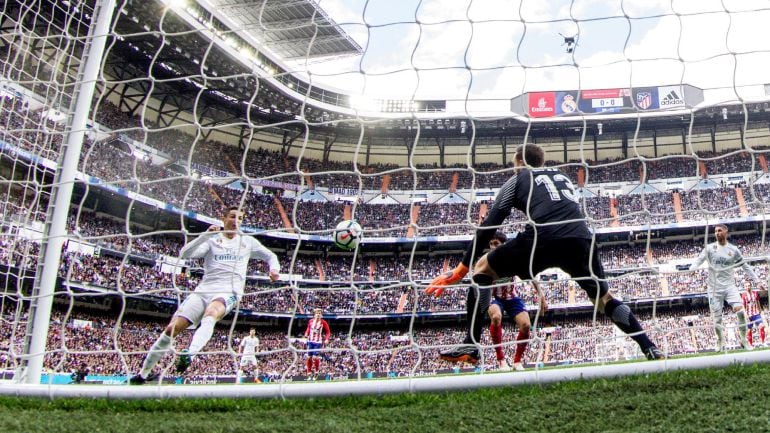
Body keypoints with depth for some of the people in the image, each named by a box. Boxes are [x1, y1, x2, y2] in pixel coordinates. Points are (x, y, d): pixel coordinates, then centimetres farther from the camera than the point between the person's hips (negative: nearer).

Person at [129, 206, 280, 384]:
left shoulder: (247, 242, 14)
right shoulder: (212, 240, 11)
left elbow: (270, 256, 25)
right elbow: (184, 253, -3)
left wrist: (274, 268, 2)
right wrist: (205, 235, -15)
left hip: (229, 293, -1)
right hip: (203, 290, 2)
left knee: (210, 314, -38)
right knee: (172, 328, -6)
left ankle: (190, 354, -58)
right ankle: (144, 373, 9)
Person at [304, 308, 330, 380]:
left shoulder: (323, 322, -6)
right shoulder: (311, 321, 5)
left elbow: (328, 331, -1)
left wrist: (327, 339, -14)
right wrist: (306, 334, 3)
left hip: (318, 342, -4)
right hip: (310, 341, 4)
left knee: (315, 357, -13)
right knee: (309, 357, 4)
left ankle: (316, 372, 9)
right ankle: (309, 374, 14)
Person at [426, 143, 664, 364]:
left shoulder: (517, 179, 22)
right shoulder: (563, 177, 35)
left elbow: (488, 226, 17)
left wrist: (461, 268, 20)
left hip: (544, 237, -4)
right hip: (581, 239, 5)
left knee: (483, 268, 13)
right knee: (603, 297, 26)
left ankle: (470, 345, 3)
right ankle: (650, 348, 15)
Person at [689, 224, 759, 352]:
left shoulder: (733, 250, 4)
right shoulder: (709, 248, 0)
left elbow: (745, 266, 13)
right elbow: (699, 260, -10)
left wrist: (757, 281, 11)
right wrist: (691, 270, -30)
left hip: (729, 286, 1)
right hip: (714, 288, 0)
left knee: (740, 311, -17)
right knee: (717, 318, 2)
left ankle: (744, 340, 0)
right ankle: (720, 342, 23)